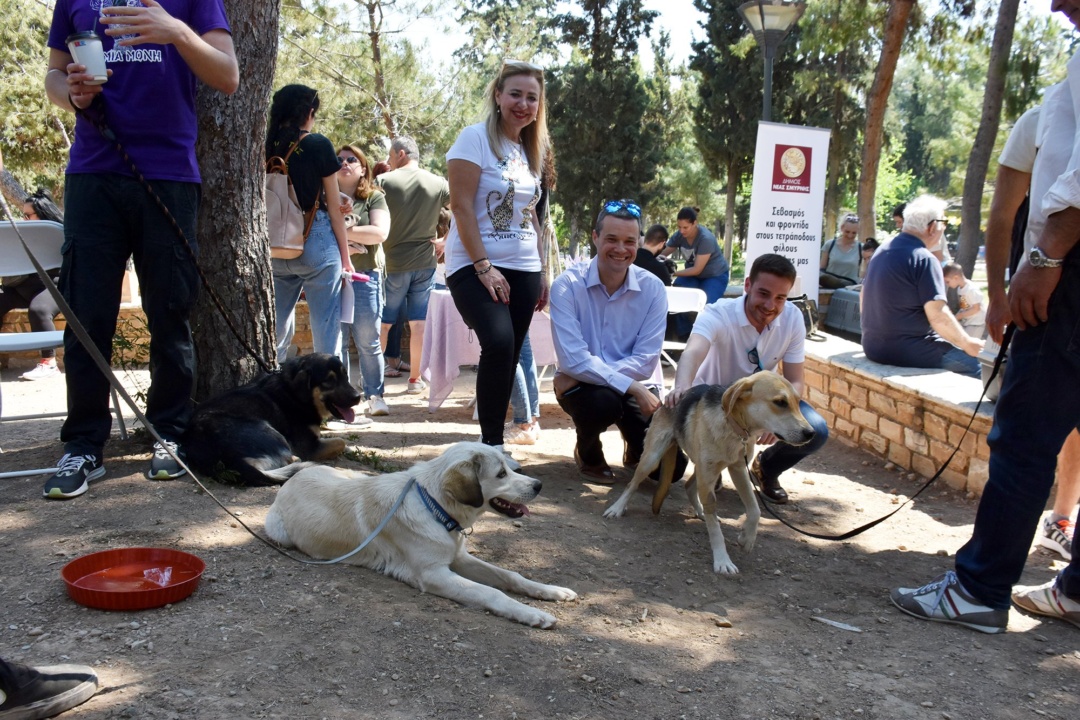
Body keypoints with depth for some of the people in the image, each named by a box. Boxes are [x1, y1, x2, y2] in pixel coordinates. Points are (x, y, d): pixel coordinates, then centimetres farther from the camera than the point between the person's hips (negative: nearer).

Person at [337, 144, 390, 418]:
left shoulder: (374, 197, 7)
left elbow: (380, 233, -8)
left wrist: (343, 230, -10)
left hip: (365, 276, -2)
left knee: (368, 341, -2)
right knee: (336, 340, 0)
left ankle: (374, 395, 8)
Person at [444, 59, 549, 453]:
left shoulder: (530, 150, 15)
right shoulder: (476, 138, -5)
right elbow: (461, 205, -12)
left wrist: (542, 270, 14)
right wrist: (483, 266, -18)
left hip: (522, 269, 7)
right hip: (475, 265, -7)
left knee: (509, 355, 2)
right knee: (499, 343, -24)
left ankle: (494, 439, 10)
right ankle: (491, 443, -15)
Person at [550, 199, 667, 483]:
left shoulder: (653, 288, -8)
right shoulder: (567, 285, -15)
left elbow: (645, 361, -13)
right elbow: (573, 359, -22)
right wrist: (631, 387, -30)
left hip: (637, 387, 2)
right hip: (584, 385, -2)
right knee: (602, 402, -37)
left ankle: (634, 448, 22)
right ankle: (587, 452, 1)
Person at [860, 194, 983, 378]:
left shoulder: (881, 252, 9)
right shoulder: (924, 259, -16)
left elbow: (864, 297, 20)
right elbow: (938, 317, -20)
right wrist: (968, 344, -7)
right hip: (907, 351, -9)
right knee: (972, 364, -1)